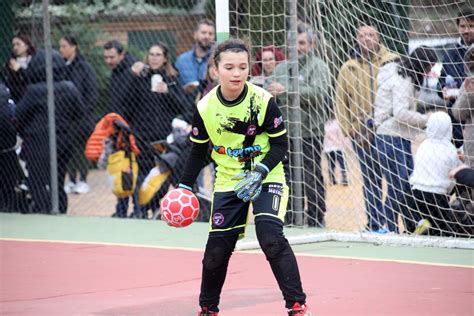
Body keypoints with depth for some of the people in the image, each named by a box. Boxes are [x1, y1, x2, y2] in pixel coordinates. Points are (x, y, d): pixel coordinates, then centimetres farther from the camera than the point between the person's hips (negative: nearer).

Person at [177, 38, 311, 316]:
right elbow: (199, 152, 6)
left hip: (265, 178, -3)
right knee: (217, 248, 1)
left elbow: (280, 145, -9)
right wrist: (184, 187, 0)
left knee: (271, 236, -23)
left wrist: (258, 173, -22)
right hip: (228, 181, 3)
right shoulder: (205, 107, -8)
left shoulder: (263, 101, -15)